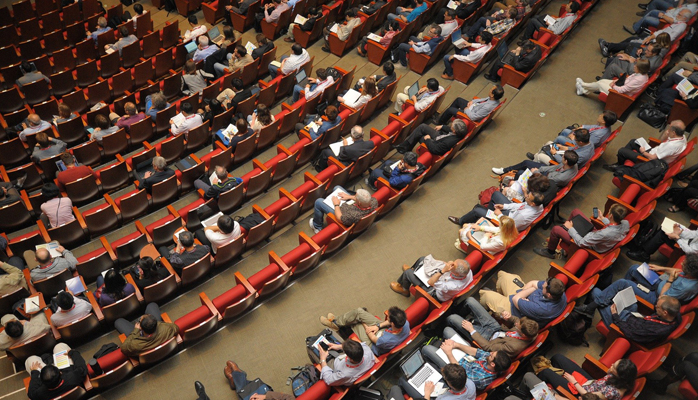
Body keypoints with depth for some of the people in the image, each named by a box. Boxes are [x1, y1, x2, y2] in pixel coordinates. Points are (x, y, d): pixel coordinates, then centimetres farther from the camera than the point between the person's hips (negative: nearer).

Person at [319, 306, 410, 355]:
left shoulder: (387, 341, -45)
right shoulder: (405, 323, -31)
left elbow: (373, 339, -21)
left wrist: (365, 326, -5)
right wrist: (378, 326, -14)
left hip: (373, 345, -6)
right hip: (384, 329, 6)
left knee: (353, 323, 0)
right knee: (358, 312, 0)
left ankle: (336, 323, 34)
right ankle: (337, 320, 29)